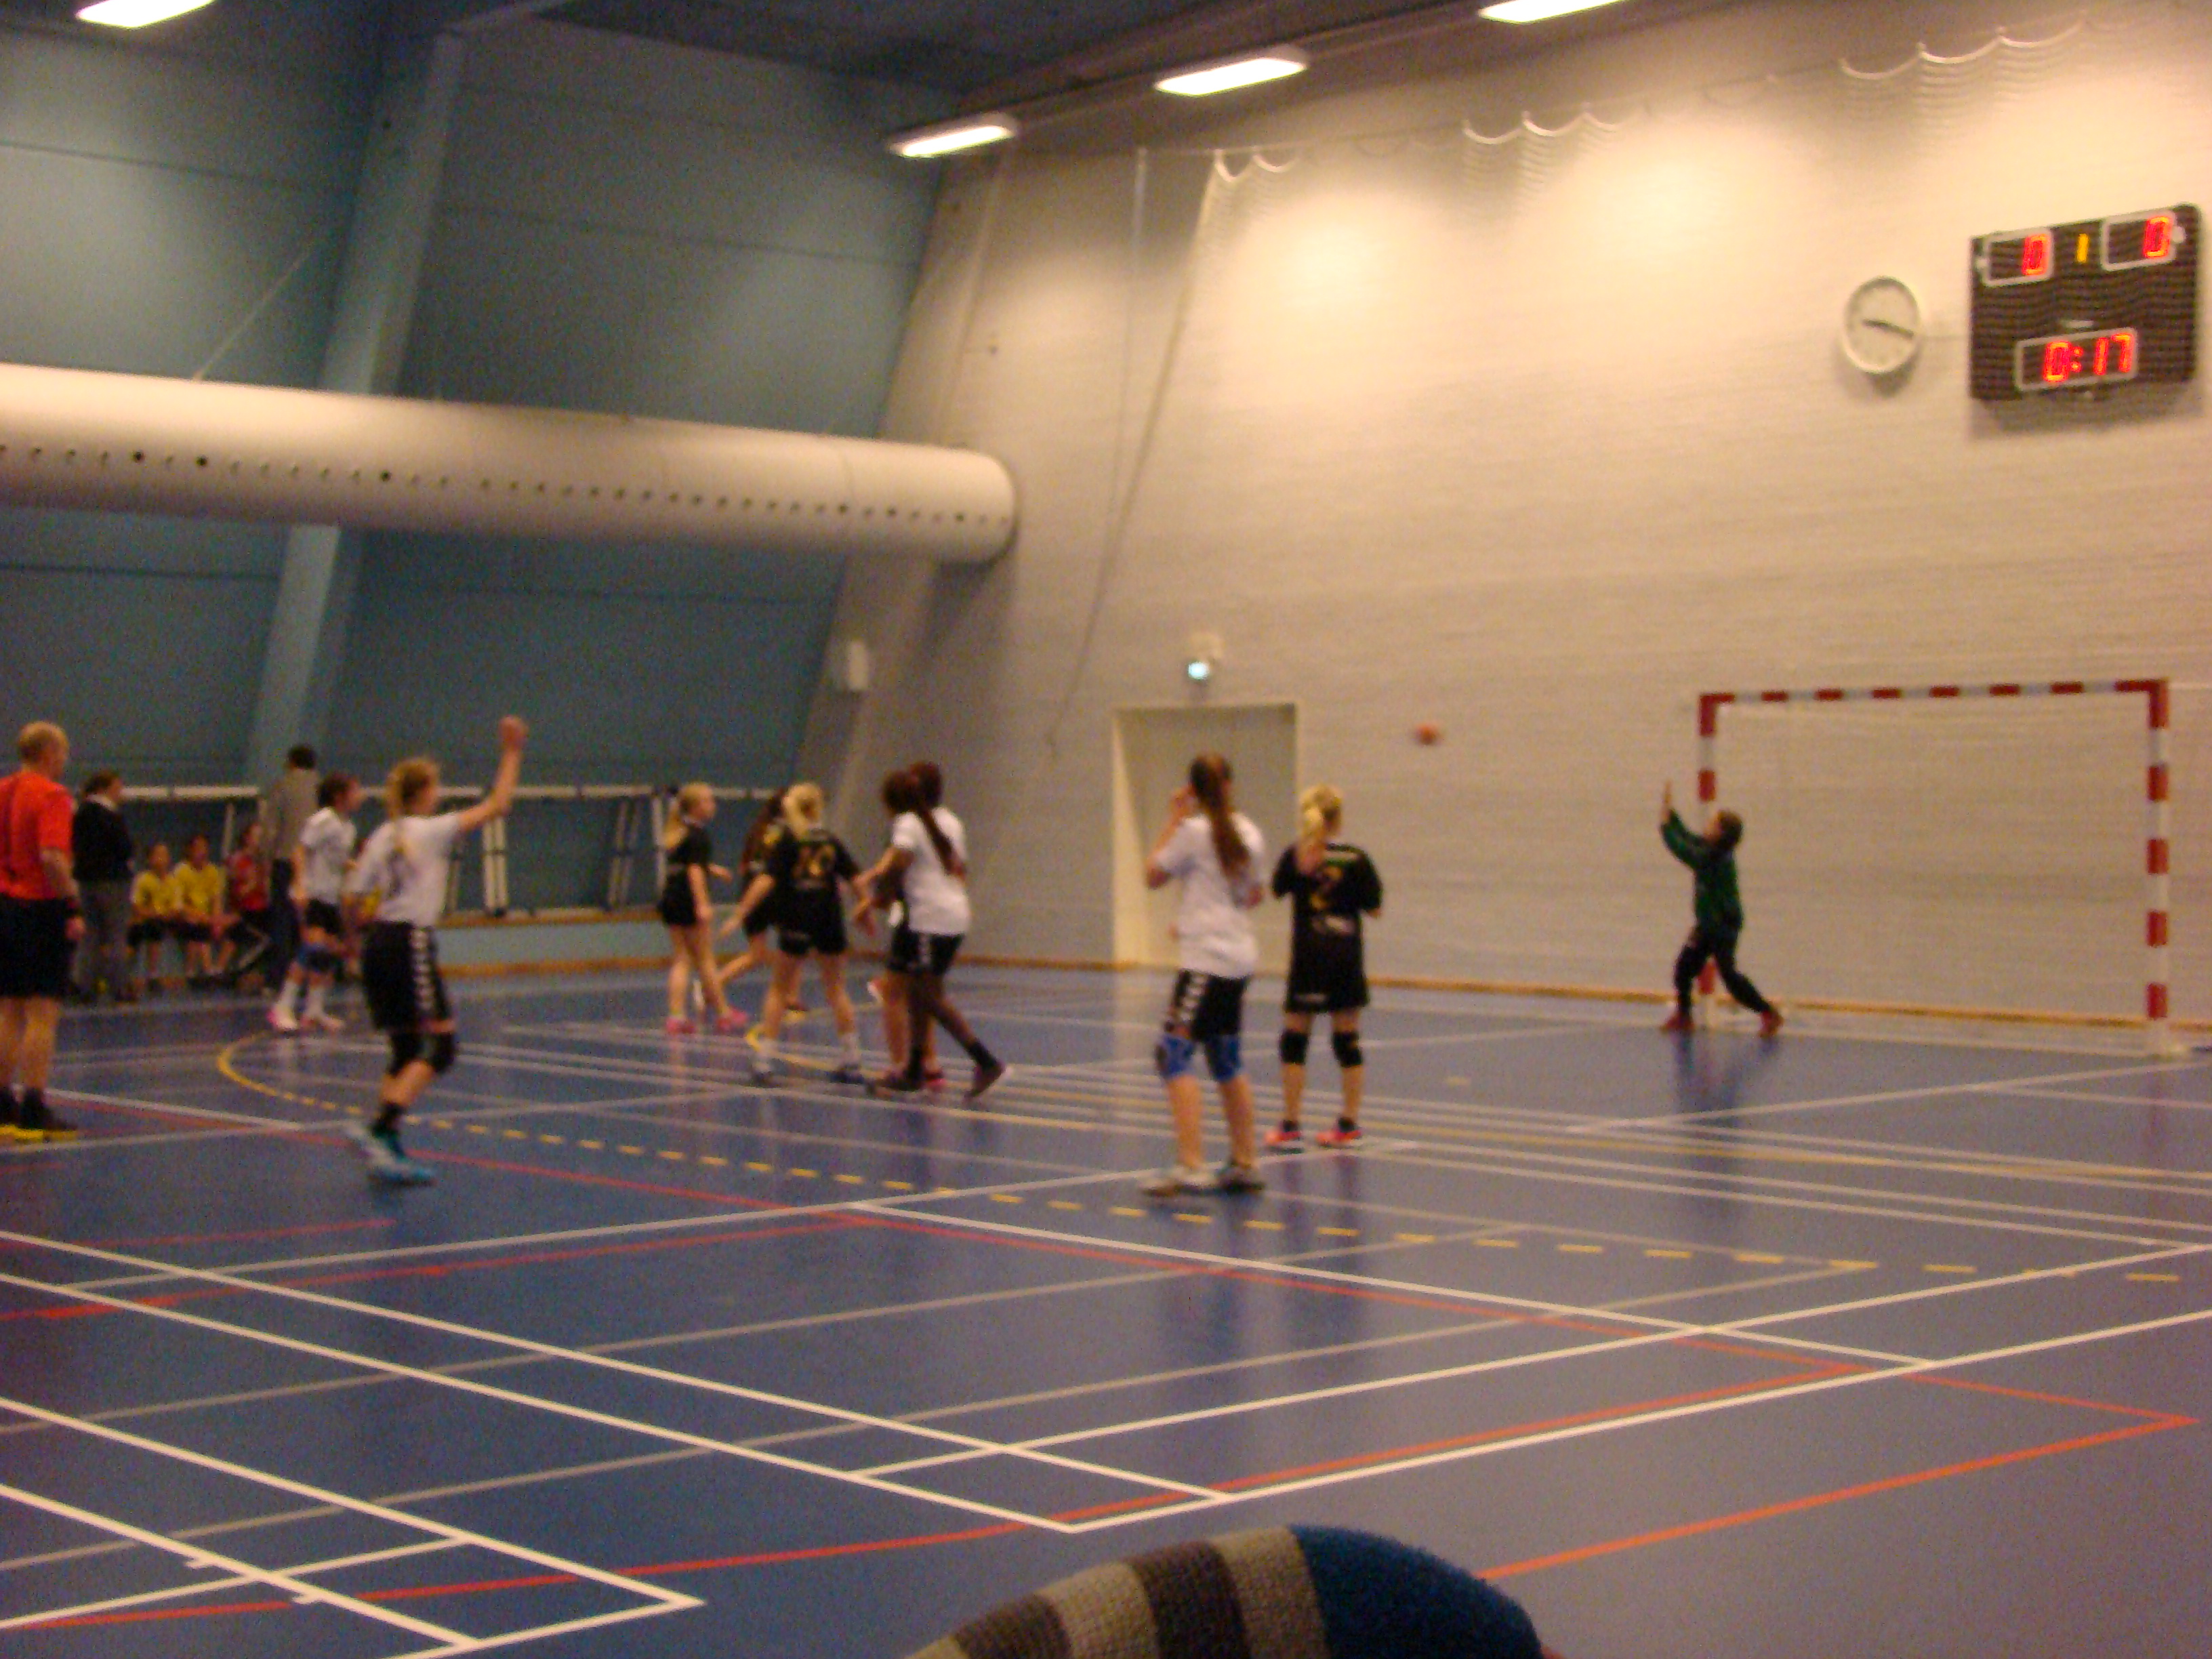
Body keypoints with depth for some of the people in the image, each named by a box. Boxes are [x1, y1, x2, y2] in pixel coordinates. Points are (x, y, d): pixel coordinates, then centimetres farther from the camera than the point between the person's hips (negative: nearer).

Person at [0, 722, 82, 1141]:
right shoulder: (51, 796, -12)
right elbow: (52, 857, -23)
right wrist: (74, 909, -21)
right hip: (42, 908, -8)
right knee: (43, 1014, -4)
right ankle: (34, 1110, -6)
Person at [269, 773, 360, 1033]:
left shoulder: (348, 827, 11)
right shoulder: (323, 821, -13)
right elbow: (302, 852, -15)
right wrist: (301, 886, -24)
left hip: (331, 897, 8)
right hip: (311, 895, -8)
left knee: (335, 950, 6)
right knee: (314, 948, -19)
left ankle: (315, 1010, 17)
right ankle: (283, 1007, -14)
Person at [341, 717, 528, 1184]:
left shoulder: (383, 836, 12)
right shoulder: (434, 831, -4)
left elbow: (354, 895, 9)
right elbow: (497, 805, -3)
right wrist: (512, 753, 4)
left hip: (379, 941, 8)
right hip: (411, 942, -8)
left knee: (406, 1052, 12)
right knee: (439, 1047, -8)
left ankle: (388, 1149, 5)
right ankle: (378, 1129, -24)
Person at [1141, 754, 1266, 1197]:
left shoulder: (1193, 830, -9)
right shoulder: (1249, 832, 12)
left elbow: (1153, 875, 2)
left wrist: (1173, 819, 7)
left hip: (1206, 960, -8)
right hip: (1239, 956, 8)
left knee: (1174, 1056, -10)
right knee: (1228, 1064, 16)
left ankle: (1190, 1165, -20)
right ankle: (1245, 1164, 21)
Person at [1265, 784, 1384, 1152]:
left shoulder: (1295, 856, -5)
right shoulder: (1356, 859, -4)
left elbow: (1278, 890, 11)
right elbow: (1374, 907, 0)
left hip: (1309, 958, -2)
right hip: (1348, 958, 2)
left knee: (1295, 1039, 4)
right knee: (1347, 1040, 9)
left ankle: (1290, 1126, 2)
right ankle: (1349, 1125, 12)